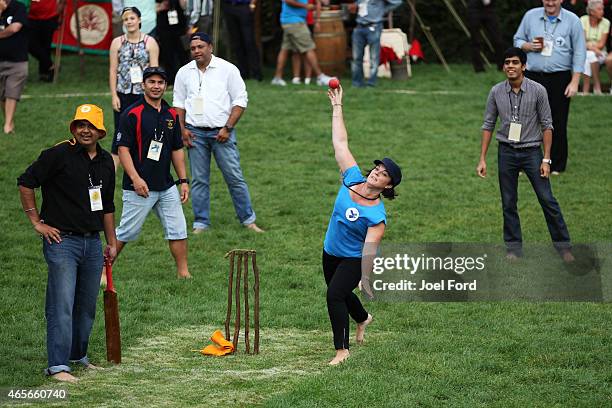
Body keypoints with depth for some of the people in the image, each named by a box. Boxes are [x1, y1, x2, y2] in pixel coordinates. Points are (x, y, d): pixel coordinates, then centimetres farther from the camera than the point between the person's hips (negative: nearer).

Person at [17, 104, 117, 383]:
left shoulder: (105, 161, 12)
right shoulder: (58, 155, -9)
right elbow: (25, 183, -6)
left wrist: (112, 242, 22)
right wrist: (37, 223, -7)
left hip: (93, 243, 7)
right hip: (62, 241, -7)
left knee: (87, 306, 13)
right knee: (61, 306, -10)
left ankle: (77, 356, 27)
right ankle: (57, 366, -9)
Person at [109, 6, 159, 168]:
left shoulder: (150, 42, 1)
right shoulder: (117, 43, 6)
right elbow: (113, 70, 4)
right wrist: (114, 96, -2)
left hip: (143, 94, -1)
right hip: (123, 94, 1)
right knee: (120, 133, 0)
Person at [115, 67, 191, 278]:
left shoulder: (171, 115, 10)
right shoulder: (132, 114, -9)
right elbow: (123, 148, -12)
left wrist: (183, 180, 11)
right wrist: (135, 178, -21)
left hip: (166, 187, 6)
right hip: (139, 187, -6)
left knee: (178, 230, 4)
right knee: (126, 233, 0)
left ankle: (183, 273, 12)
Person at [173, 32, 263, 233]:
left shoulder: (227, 69, -2)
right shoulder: (184, 73, 9)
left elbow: (240, 101, -1)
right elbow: (179, 103, 16)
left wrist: (227, 128, -9)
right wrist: (182, 129, 3)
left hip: (221, 132, -3)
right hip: (195, 133, 3)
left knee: (235, 177, -3)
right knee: (199, 180, 4)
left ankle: (248, 219, 4)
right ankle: (201, 223, 10)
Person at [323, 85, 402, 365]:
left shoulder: (377, 215, -27)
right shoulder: (352, 178, -13)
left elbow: (369, 249, -29)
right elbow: (340, 144, -9)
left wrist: (366, 279, -31)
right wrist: (337, 107, -9)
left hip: (353, 259, -7)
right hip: (331, 252, 7)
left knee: (335, 294, -22)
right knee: (340, 294, 25)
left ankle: (342, 350, -13)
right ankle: (363, 319, 57)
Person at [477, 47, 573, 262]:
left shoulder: (538, 91, -8)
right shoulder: (496, 92, -1)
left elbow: (547, 125, -4)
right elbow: (488, 125, 6)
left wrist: (546, 159, -8)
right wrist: (482, 159, 3)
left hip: (532, 151, -2)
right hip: (507, 152, 2)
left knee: (547, 200, -4)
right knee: (508, 203, 6)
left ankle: (563, 245, 5)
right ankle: (514, 248, 16)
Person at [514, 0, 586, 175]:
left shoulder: (572, 21, -2)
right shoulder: (530, 16, 5)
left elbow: (579, 53, -1)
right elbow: (517, 40, 15)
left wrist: (574, 82, -6)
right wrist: (529, 46, -8)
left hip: (559, 79, -2)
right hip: (533, 76, 2)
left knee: (558, 124, 3)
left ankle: (557, 165, 14)